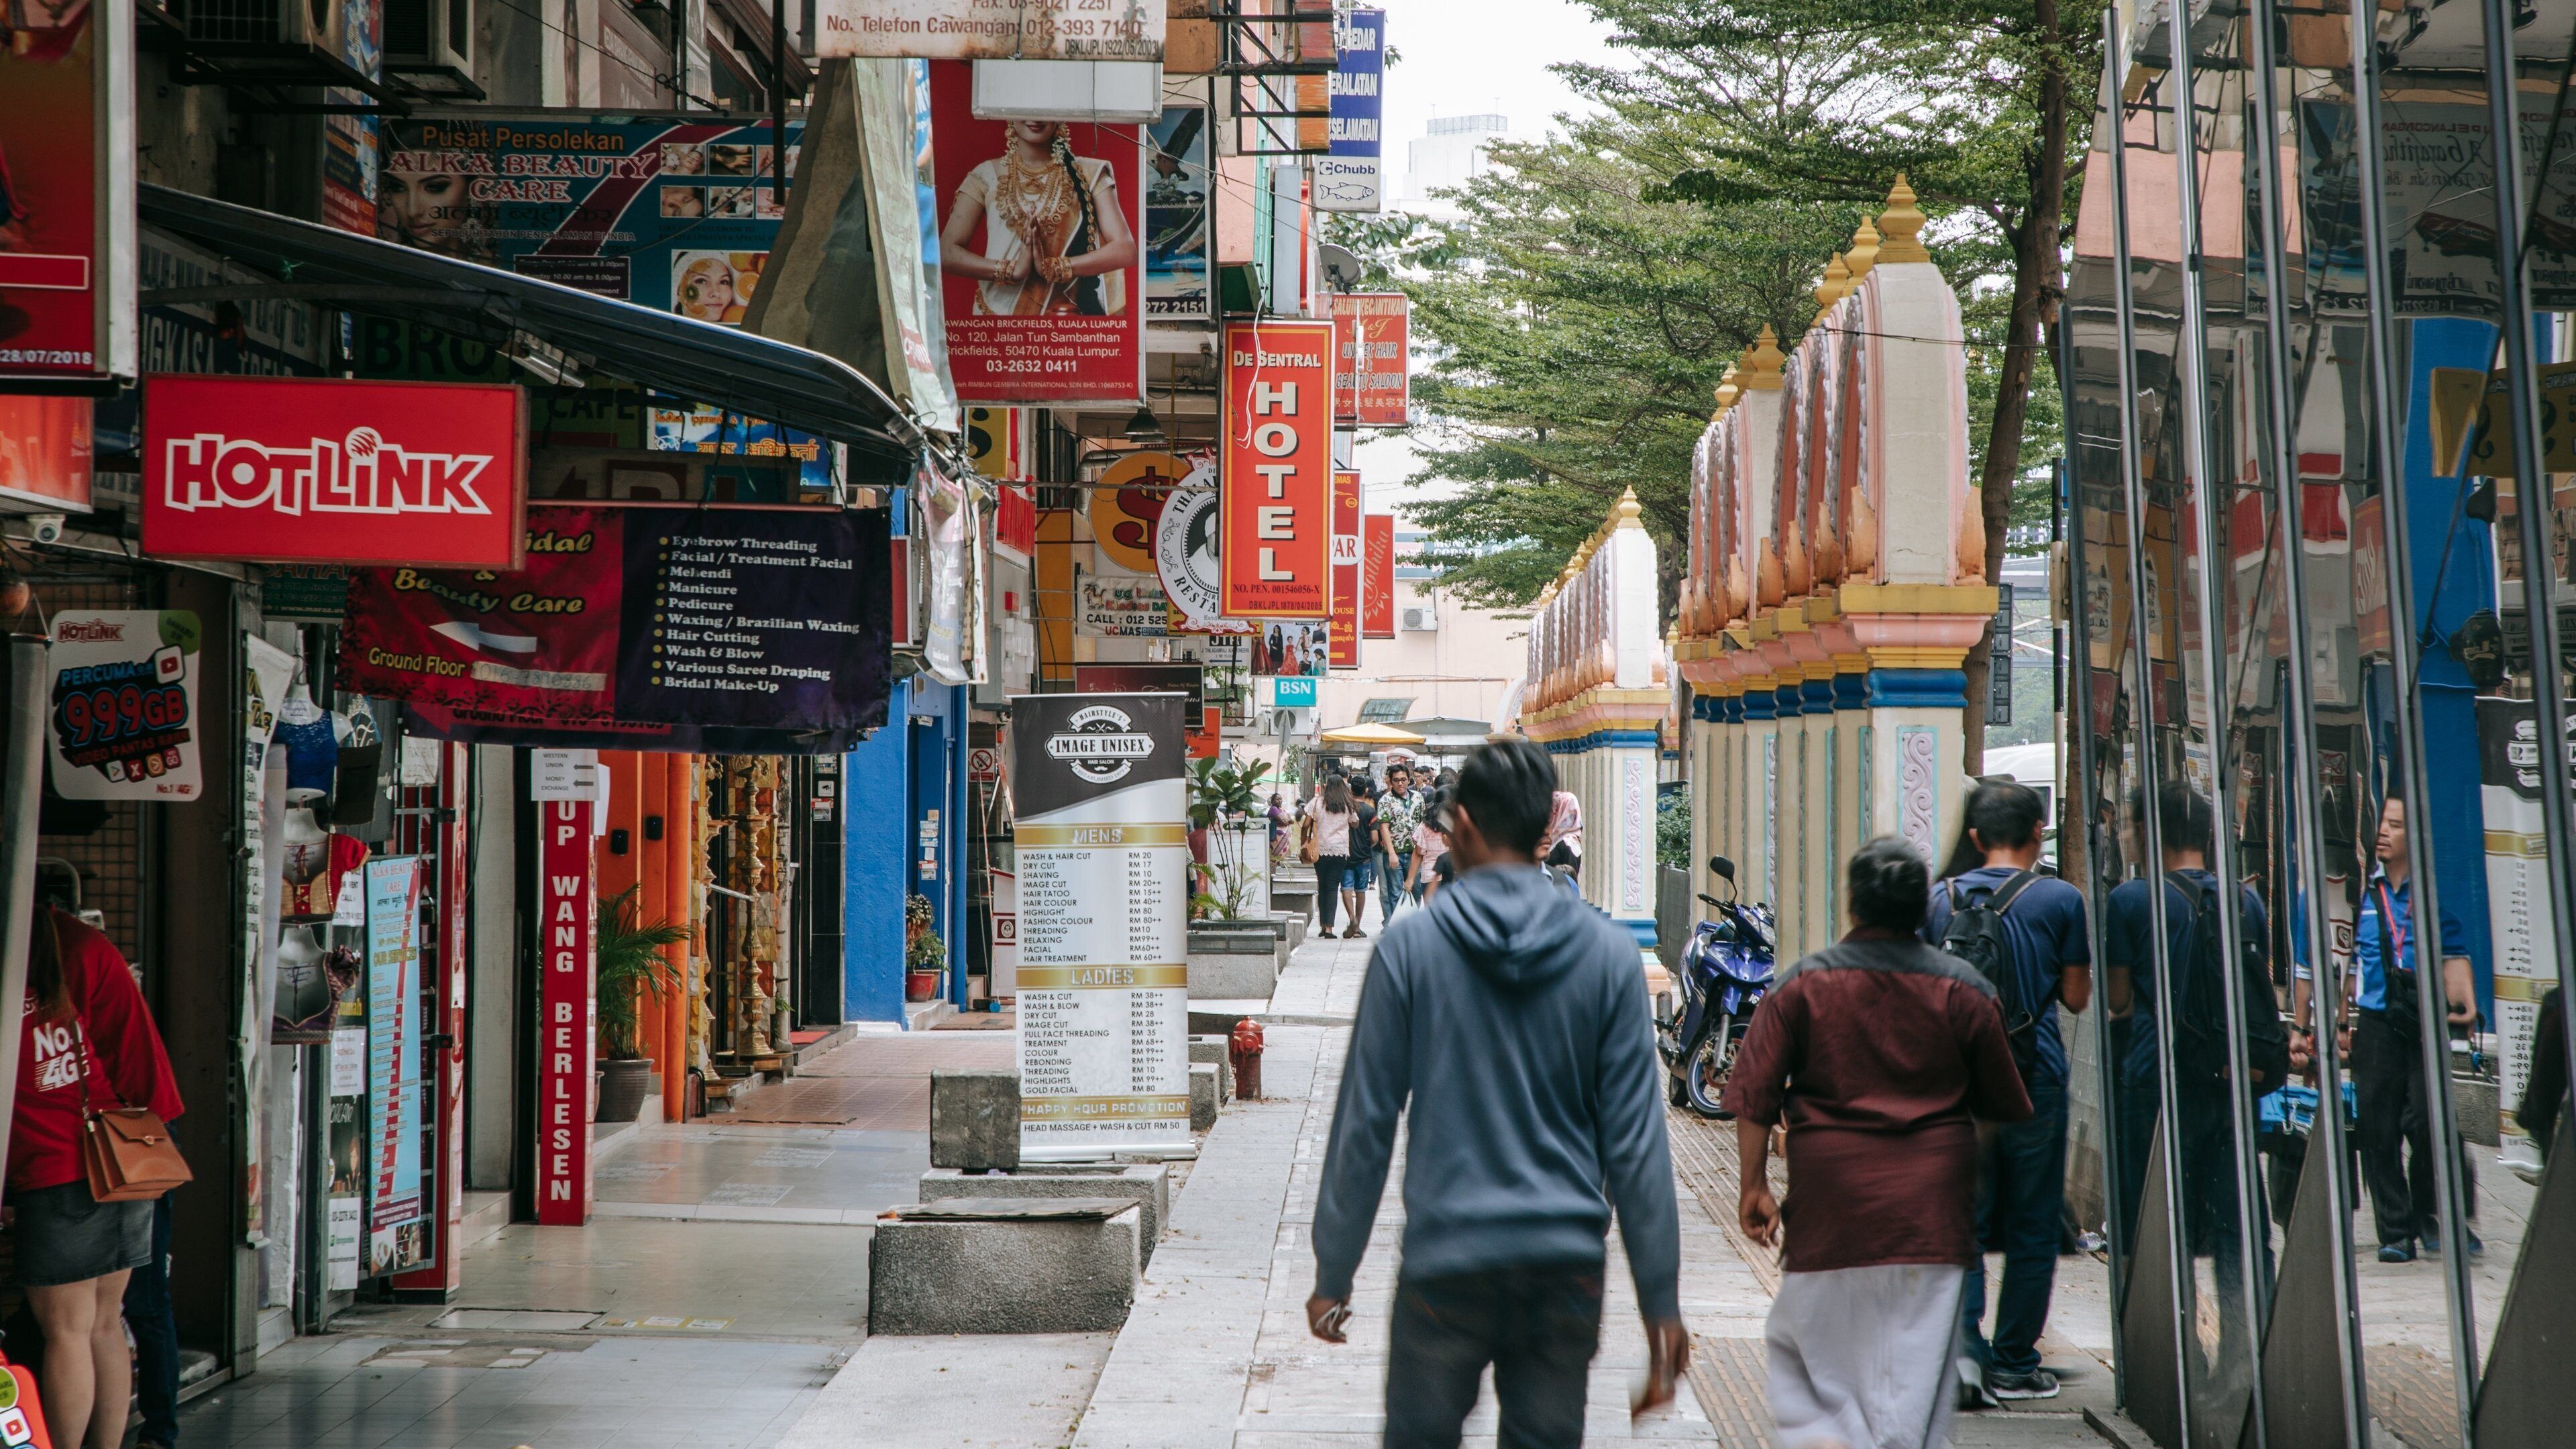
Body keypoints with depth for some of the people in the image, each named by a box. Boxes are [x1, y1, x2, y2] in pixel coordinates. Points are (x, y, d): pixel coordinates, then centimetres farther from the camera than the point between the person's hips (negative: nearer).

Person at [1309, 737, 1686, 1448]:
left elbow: (1365, 1125, -3)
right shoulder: (1607, 953, -1)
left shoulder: (1410, 947, -4)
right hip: (1566, 1263, 2)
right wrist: (1661, 1300, 4)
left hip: (1444, 1263, -2)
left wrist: (1334, 1274, 6)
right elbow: (1636, 1142, -1)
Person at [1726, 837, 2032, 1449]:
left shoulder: (1802, 985, -3)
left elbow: (1754, 1097, -6)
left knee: (1804, 1349, 13)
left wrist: (1754, 1186, 1)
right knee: (1915, 1368, 5)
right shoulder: (1963, 990, 0)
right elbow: (2004, 1107, 8)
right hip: (1931, 1211, 1)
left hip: (1829, 1208, -1)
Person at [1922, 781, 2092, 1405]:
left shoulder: (1942, 900, 2)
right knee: (2032, 1226, 8)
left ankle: (1962, 1343, -11)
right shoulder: (2059, 899, -6)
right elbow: (2076, 995, -1)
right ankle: (2013, 1365, 11)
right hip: (2034, 1075, -2)